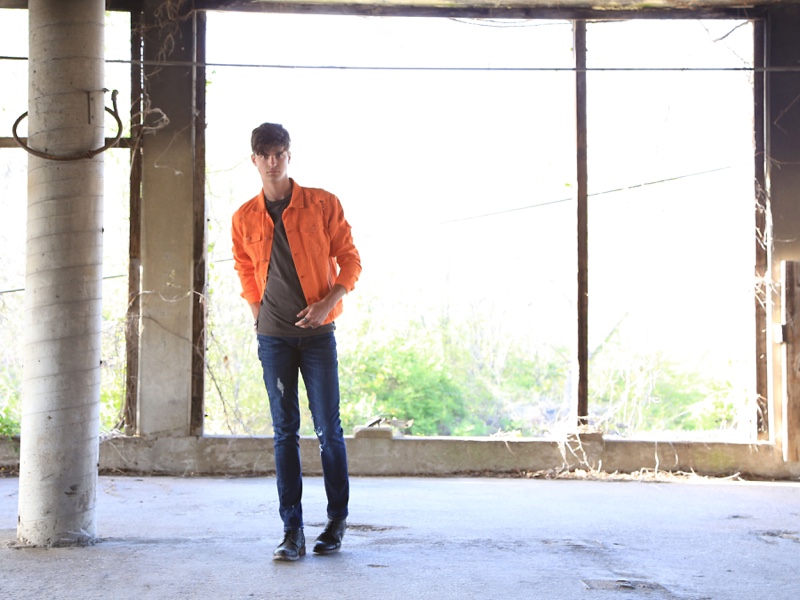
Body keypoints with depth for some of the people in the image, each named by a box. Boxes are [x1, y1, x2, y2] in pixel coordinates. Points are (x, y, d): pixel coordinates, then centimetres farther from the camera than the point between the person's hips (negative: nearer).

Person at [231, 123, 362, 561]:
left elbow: (350, 260, 1)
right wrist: (260, 318, 10)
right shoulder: (244, 218, 6)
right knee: (285, 432, 1)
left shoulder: (323, 204, -1)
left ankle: (337, 520, 14)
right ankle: (292, 530, 3)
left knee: (328, 429, 0)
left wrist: (328, 302, -12)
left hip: (317, 331, -2)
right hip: (273, 336, 2)